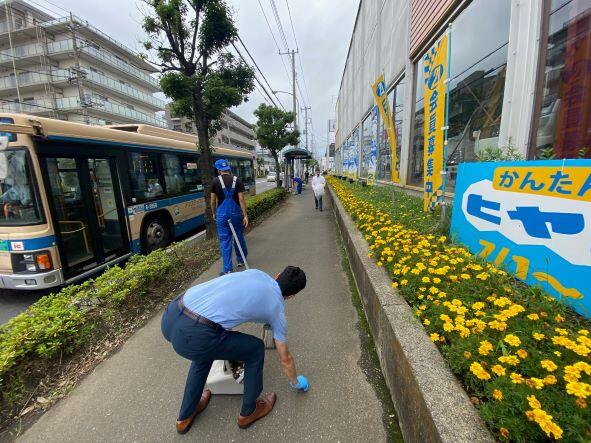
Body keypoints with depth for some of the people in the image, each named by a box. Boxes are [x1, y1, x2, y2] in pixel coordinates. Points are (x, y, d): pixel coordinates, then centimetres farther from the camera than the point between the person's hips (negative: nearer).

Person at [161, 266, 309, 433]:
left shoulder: (256, 273, 19)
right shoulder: (277, 307, 9)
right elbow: (285, 359, 23)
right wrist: (296, 382, 42)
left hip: (171, 315, 7)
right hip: (194, 335, -7)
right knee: (256, 349, 17)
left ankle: (185, 417, 50)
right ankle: (248, 412, 38)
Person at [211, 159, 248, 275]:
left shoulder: (215, 181, -3)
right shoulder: (237, 180, -2)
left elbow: (213, 201, 0)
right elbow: (241, 199, -7)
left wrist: (214, 213, 16)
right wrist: (245, 215, -5)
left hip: (222, 214, -1)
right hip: (236, 213, 2)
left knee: (225, 240, 4)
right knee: (239, 237, 18)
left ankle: (227, 269, 6)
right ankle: (241, 260, 34)